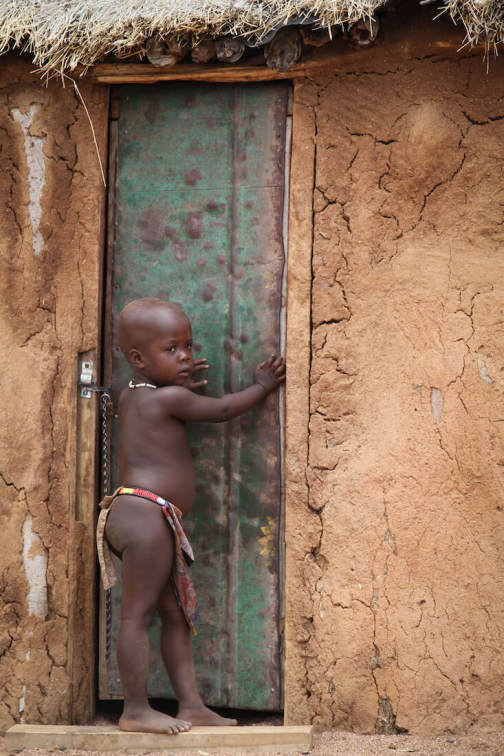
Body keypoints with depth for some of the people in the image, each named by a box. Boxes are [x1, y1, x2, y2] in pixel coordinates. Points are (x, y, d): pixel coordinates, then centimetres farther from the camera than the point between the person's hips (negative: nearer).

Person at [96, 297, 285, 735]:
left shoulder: (131, 397, 17)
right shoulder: (170, 398, -8)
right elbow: (222, 410, 2)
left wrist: (181, 385, 25)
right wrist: (262, 387, 16)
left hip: (156, 522, 10)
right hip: (146, 513, -10)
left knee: (177, 614, 11)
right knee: (138, 613, -6)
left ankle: (191, 704, 14)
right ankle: (136, 711, -3)